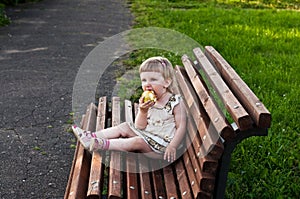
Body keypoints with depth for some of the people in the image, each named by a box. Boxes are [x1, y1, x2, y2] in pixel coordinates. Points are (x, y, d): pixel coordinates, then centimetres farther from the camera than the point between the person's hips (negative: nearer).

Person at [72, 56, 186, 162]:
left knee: (137, 142, -25)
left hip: (164, 146, -7)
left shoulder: (176, 102, -13)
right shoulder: (148, 102, 5)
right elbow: (139, 127, 1)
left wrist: (172, 147, -27)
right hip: (148, 137, 7)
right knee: (125, 127, 2)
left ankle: (102, 144, -25)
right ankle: (93, 136, -2)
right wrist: (142, 111, -18)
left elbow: (181, 127, -16)